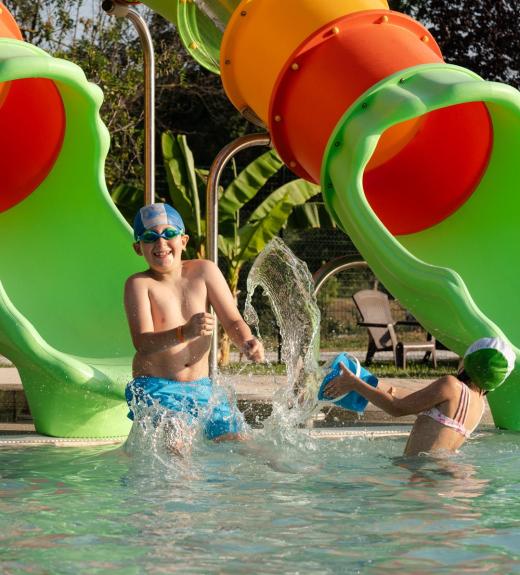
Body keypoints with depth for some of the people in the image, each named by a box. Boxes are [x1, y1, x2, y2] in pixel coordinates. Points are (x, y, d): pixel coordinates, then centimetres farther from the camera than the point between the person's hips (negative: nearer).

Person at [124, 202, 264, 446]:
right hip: (154, 389, -4)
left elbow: (232, 321, 0)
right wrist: (185, 333, -39)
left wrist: (247, 343, -24)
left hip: (202, 387, 4)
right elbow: (142, 342, -21)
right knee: (176, 453, -24)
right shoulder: (139, 284, -8)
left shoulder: (204, 271, 3)